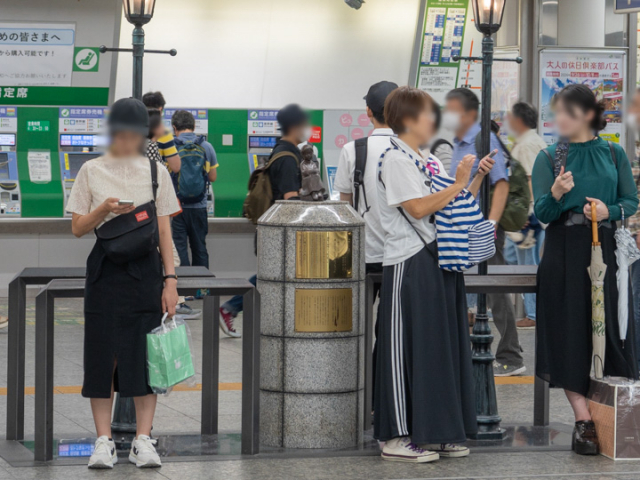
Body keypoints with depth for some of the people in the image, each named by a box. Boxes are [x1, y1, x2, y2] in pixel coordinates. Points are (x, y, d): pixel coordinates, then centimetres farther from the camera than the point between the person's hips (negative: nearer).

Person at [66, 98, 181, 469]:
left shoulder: (155, 171, 9)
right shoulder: (92, 171, 6)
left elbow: (164, 230, 8)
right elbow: (78, 228, 6)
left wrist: (170, 278, 1)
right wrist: (103, 211, -13)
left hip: (145, 269, 1)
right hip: (106, 268, -1)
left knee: (145, 353, -2)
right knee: (103, 352, -2)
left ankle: (143, 440, 3)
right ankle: (104, 441, 3)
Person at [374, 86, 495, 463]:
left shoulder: (431, 163, 17)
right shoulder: (396, 160, -9)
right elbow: (418, 208, -19)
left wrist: (478, 178, 5)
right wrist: (458, 184, -14)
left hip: (438, 262, 9)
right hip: (411, 265, -9)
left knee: (442, 345, 10)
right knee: (409, 347, -5)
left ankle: (436, 432, 17)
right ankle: (396, 437, 0)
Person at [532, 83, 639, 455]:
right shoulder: (549, 158, 4)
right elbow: (542, 213, -4)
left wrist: (609, 209, -14)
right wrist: (556, 194, -25)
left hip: (605, 250, 1)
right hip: (565, 253, -1)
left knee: (608, 326, 0)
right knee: (570, 331, -6)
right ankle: (584, 421, -6)